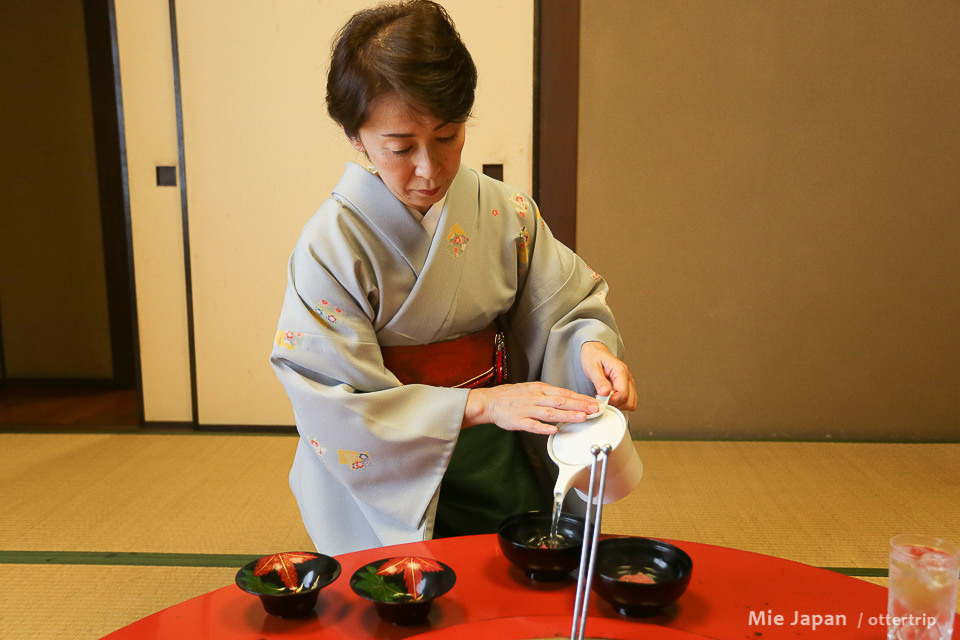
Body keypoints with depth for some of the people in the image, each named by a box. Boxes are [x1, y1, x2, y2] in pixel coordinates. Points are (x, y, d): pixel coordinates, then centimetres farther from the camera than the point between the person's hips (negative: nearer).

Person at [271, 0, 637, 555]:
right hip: (398, 488, -4)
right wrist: (480, 404, -30)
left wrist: (591, 343, -24)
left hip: (507, 470, 4)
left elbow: (570, 304, 0)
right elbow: (339, 409, -22)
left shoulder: (504, 212, -7)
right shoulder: (332, 245, -19)